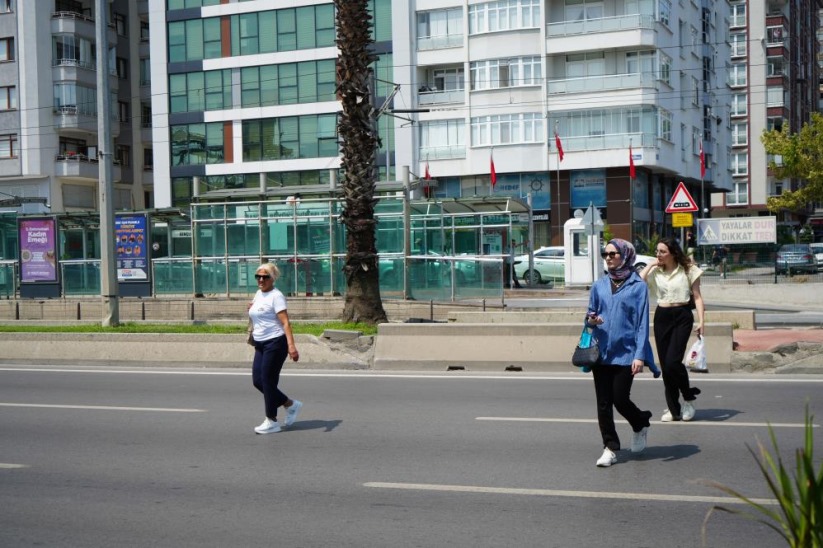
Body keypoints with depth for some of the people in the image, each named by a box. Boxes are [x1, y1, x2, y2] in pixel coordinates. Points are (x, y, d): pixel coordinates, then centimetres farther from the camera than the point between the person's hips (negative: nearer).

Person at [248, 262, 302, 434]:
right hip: (260, 344, 9)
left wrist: (291, 346, -30)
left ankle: (271, 421, 8)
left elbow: (285, 323, -20)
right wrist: (251, 308, 8)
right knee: (257, 380, 7)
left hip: (275, 343, -9)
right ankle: (291, 404, 21)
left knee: (267, 380, -4)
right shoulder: (259, 294, 14)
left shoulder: (276, 296, -12)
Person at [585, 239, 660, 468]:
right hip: (602, 352, 4)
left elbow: (642, 323, -5)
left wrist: (640, 355, -13)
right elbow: (590, 314, 18)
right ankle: (610, 448, 13)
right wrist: (590, 321, -7)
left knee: (620, 399, -5)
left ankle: (641, 425, 26)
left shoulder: (638, 286, -2)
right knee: (603, 403, 3)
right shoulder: (599, 286, 10)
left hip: (626, 353, -4)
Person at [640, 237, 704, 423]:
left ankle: (688, 398, 7)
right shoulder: (655, 271, 6)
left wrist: (701, 322, -9)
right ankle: (673, 408, 14)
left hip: (682, 317, -4)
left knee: (672, 362, -16)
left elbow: (697, 297, -1)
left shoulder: (688, 270, -2)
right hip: (661, 317, 4)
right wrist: (650, 265, -4)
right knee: (665, 365, 5)